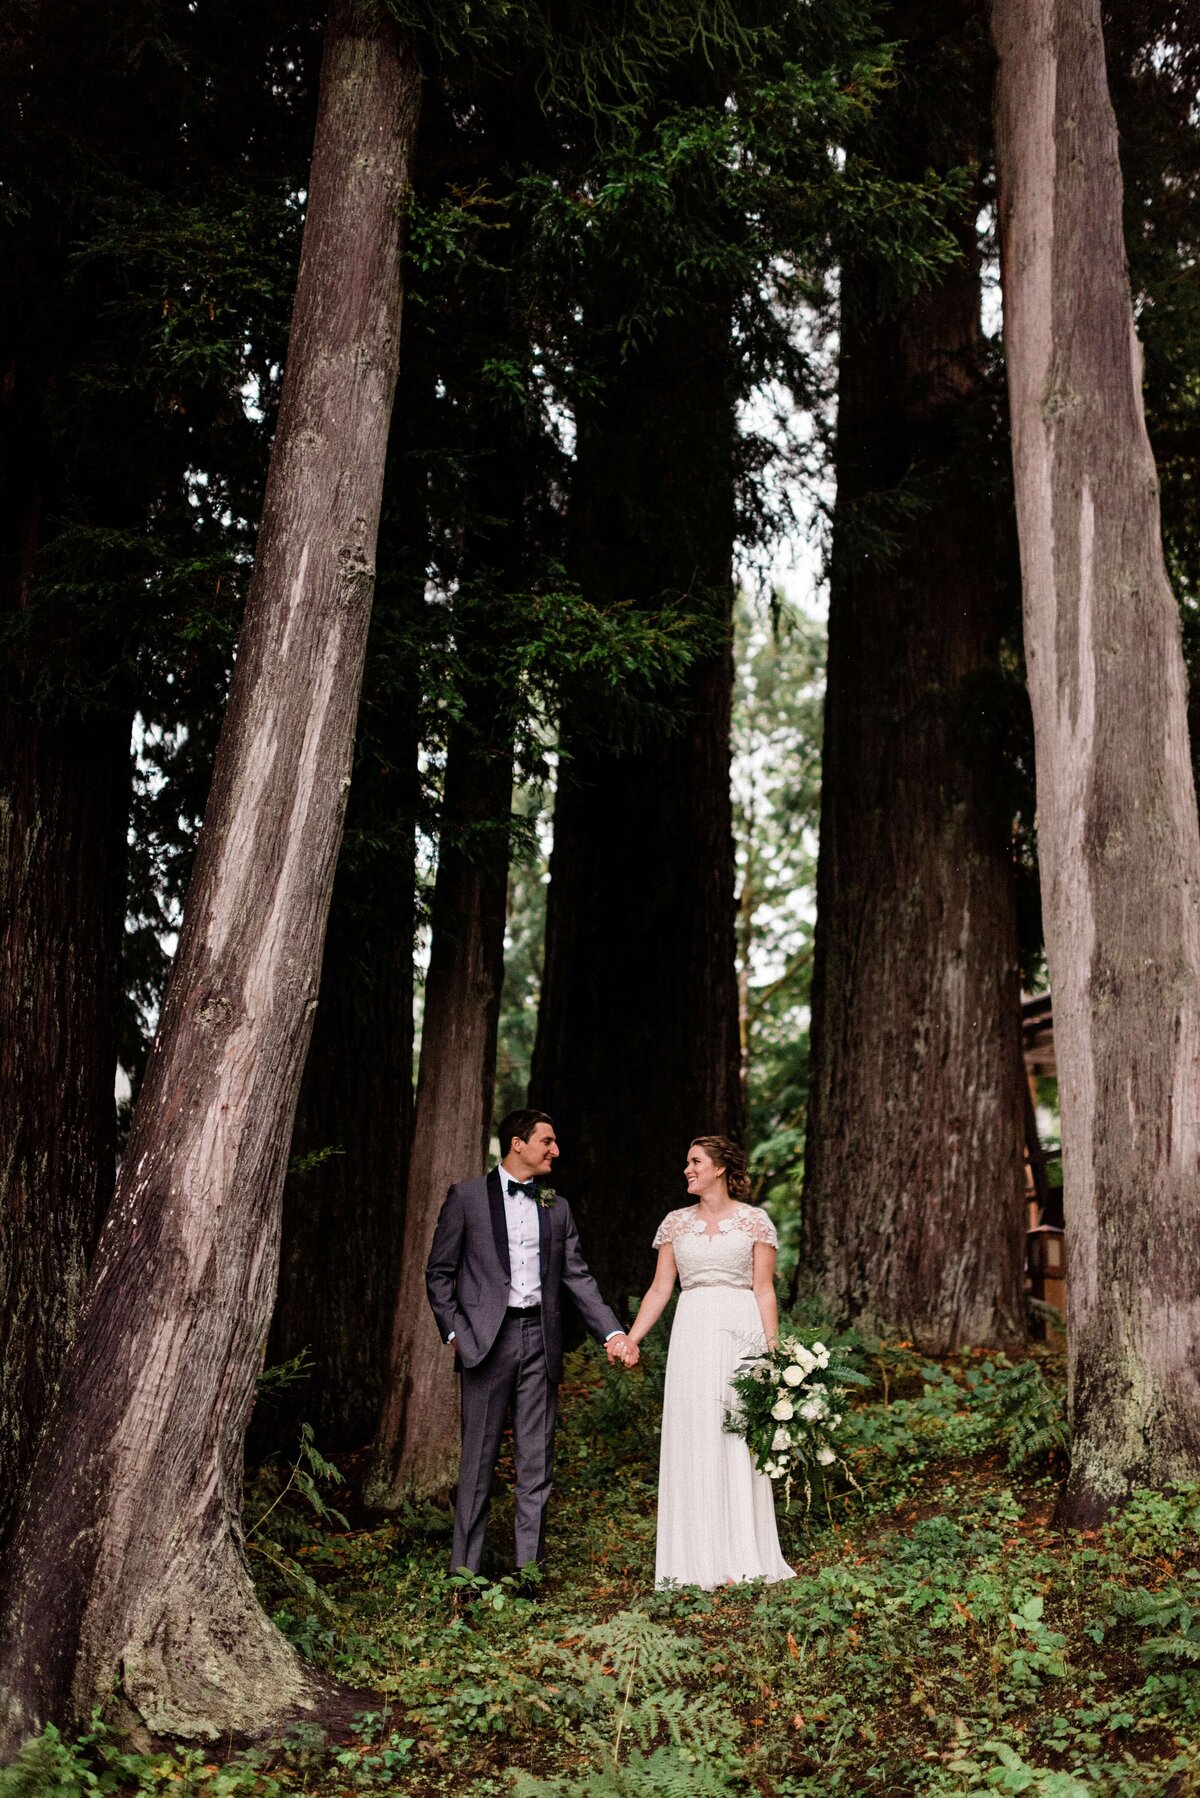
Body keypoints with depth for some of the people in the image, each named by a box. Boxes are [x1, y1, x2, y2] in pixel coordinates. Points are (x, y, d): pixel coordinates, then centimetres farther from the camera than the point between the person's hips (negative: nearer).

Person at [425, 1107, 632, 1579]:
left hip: (540, 1339, 4)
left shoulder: (557, 1207, 13)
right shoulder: (466, 1196, 1)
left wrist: (613, 1333, 0)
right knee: (479, 1456, 3)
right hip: (486, 1339, -3)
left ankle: (530, 1567, 12)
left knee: (537, 1460, 5)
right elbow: (438, 1272, 2)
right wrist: (454, 1332, -8)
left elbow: (578, 1277, 10)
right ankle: (464, 1567, 12)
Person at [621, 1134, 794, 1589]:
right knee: (694, 1443, 3)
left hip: (741, 1334, -2)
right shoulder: (676, 1223, 10)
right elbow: (660, 1289, 9)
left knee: (739, 1442, 0)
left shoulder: (753, 1221, 2)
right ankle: (700, 1560, 11)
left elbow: (764, 1290, 1)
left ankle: (742, 1557, 10)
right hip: (692, 1335, 3)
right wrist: (631, 1338, -1)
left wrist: (773, 1348, -6)